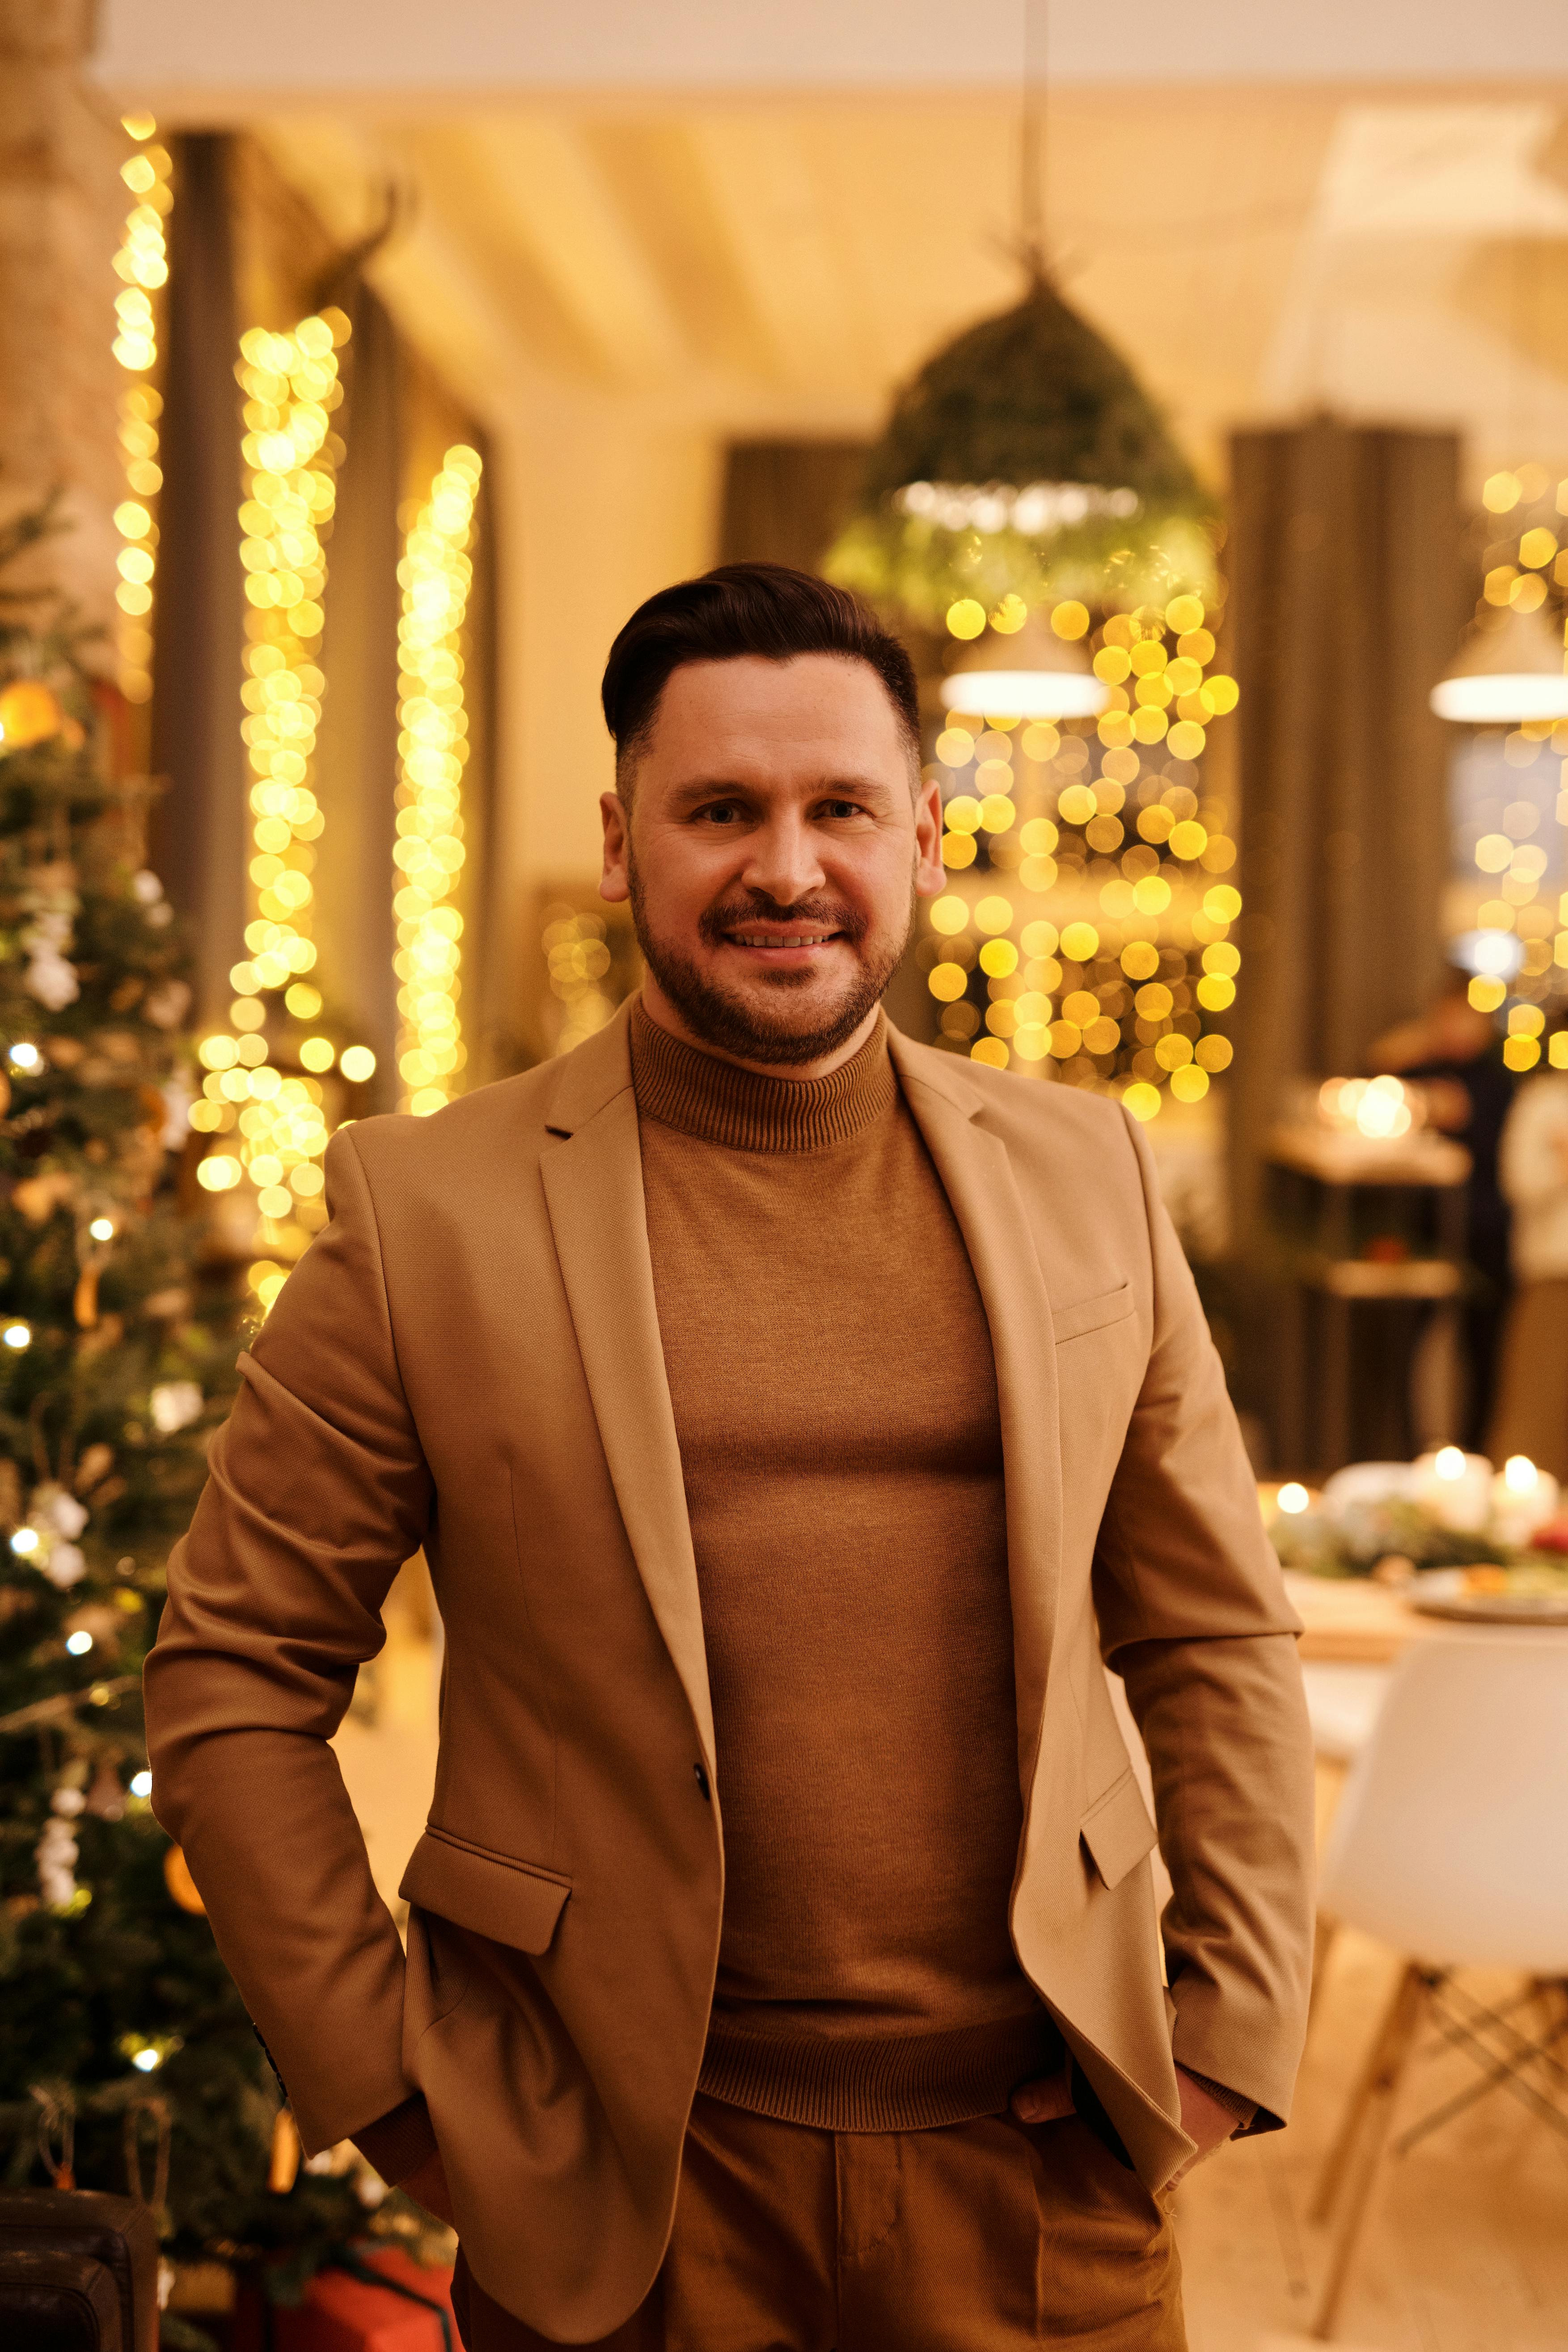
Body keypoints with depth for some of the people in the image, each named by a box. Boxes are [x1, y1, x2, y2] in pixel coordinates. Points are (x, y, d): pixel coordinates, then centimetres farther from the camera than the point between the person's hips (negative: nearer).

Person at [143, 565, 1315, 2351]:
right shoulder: (424, 1211, -5)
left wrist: (1236, 2028, 2)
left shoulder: (1084, 1175, 5)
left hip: (1039, 2169, 2)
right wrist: (387, 2086, -4)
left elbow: (1217, 1640, 10)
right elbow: (235, 1678, -1)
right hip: (618, 2193, -2)